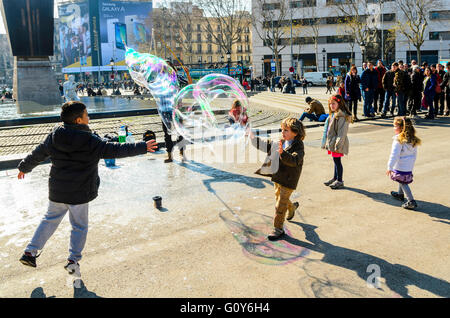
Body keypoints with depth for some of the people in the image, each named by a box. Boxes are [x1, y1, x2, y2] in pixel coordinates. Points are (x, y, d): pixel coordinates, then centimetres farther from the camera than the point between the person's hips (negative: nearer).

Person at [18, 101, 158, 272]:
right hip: (79, 193, -4)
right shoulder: (91, 141, -17)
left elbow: (37, 154, 11)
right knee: (79, 226, 12)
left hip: (57, 190, 5)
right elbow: (116, 150, -15)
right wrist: (143, 147, -10)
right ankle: (73, 259, 14)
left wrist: (24, 167, 30)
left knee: (50, 219, 23)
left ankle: (30, 252, 25)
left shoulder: (53, 137, -2)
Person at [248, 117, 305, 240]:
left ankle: (278, 229, 13)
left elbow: (294, 160, -36)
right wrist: (253, 138, 5)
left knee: (280, 205, -2)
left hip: (288, 181, -7)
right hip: (277, 177, 8)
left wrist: (283, 153, -52)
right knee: (279, 197, 26)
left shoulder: (298, 146, -19)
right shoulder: (280, 143, 3)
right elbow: (266, 145, 14)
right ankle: (292, 207, 57)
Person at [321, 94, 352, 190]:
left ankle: (340, 181, 11)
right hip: (332, 142, 9)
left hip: (337, 143, -9)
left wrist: (338, 145, -24)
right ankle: (335, 178, 31)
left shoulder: (342, 116, -19)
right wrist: (326, 143, 20)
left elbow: (342, 132, -22)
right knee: (335, 161, 19)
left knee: (337, 161, 0)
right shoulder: (333, 115, 12)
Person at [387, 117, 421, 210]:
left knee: (403, 182, 2)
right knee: (403, 181, 26)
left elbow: (394, 155, -22)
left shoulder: (398, 140, -21)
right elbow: (414, 154, 11)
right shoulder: (413, 140, 3)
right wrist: (411, 165, 22)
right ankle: (400, 194, 45)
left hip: (400, 167, -8)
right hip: (409, 167, 8)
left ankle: (411, 201, -2)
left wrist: (390, 167, -17)